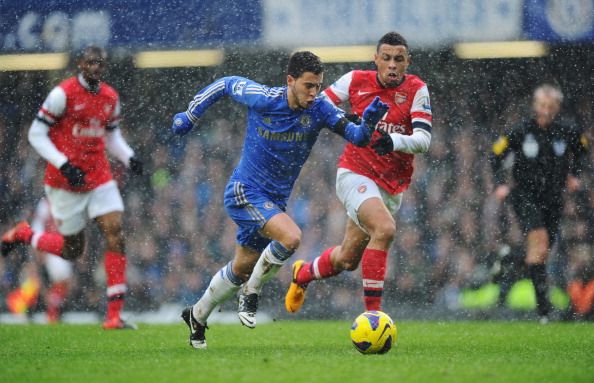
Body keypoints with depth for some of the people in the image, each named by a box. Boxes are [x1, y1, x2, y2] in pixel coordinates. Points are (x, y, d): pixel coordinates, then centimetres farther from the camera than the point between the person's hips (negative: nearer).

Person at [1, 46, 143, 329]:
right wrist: (63, 165, -19)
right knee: (72, 250, 2)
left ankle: (114, 315, -9)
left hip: (99, 178, 5)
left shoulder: (110, 97, 7)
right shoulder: (63, 93, -12)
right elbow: (36, 134, -10)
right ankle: (23, 235, 31)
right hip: (65, 182, -5)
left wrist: (129, 157, 1)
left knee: (115, 234, -11)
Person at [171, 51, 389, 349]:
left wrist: (369, 122, -40)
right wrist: (190, 116, 8)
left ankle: (197, 316, 38)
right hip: (245, 192, -5)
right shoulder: (262, 99, -17)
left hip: (275, 200, 5)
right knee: (291, 237, -28)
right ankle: (251, 292, -4)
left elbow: (356, 136, -18)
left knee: (242, 268, 16)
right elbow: (226, 84, 1)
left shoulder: (320, 110, -9)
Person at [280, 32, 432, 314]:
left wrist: (395, 141, -35)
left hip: (392, 187, 3)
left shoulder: (416, 90, -6)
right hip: (355, 174, -3)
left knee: (347, 260, 13)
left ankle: (303, 274, 46)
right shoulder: (356, 81, -5)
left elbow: (424, 139, -16)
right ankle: (371, 311, -23)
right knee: (385, 229, -31)